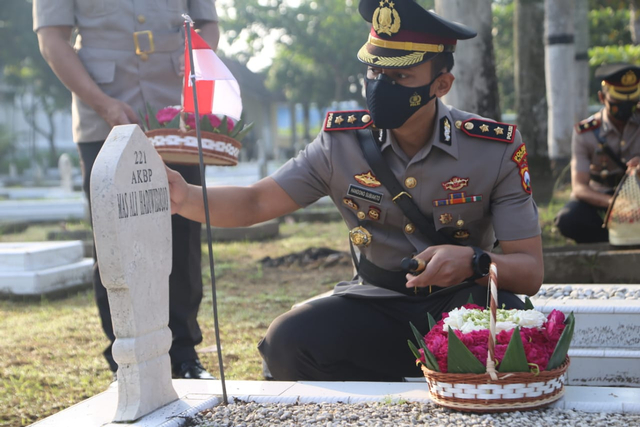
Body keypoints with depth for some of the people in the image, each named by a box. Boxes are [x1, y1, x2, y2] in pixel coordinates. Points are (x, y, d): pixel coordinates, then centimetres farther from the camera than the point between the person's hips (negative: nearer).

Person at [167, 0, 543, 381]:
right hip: (378, 305, 2)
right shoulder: (342, 142, -5)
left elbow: (531, 272, -11)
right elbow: (255, 203, -3)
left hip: (463, 301, -2)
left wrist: (472, 263, -34)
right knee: (287, 342, -26)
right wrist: (186, 197, -24)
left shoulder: (497, 150, -11)